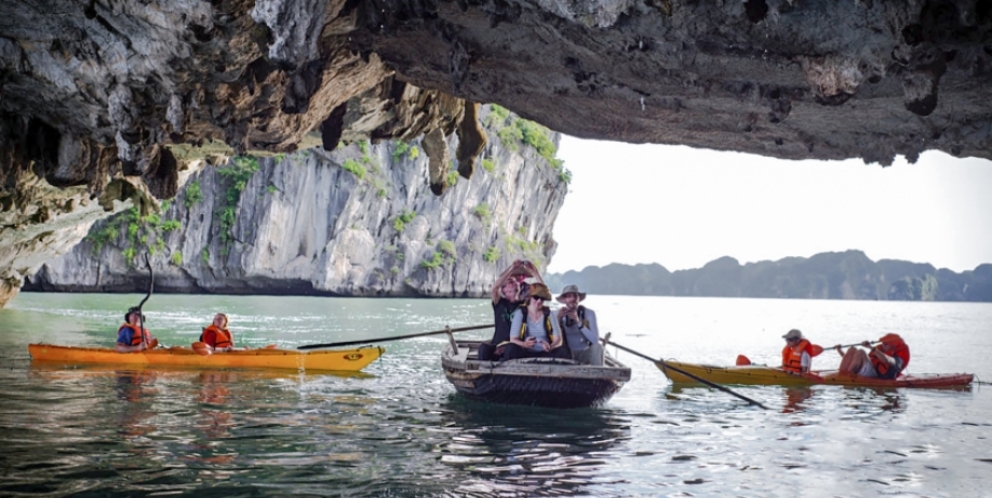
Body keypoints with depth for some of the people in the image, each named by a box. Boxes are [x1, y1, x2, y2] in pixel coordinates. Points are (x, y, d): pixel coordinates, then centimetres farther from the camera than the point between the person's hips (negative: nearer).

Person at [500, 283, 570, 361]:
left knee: (564, 352, -29)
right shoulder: (520, 313, -1)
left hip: (545, 354, 1)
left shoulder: (549, 313, 4)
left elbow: (558, 339, -3)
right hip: (526, 353, -1)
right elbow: (513, 339, -9)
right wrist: (524, 344, -32)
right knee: (511, 348, -34)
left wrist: (550, 347, -27)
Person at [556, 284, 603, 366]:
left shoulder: (589, 313, -10)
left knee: (597, 346, -31)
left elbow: (595, 340, -20)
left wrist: (578, 322, -27)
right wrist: (558, 319, -24)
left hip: (585, 354, -2)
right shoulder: (560, 314, -3)